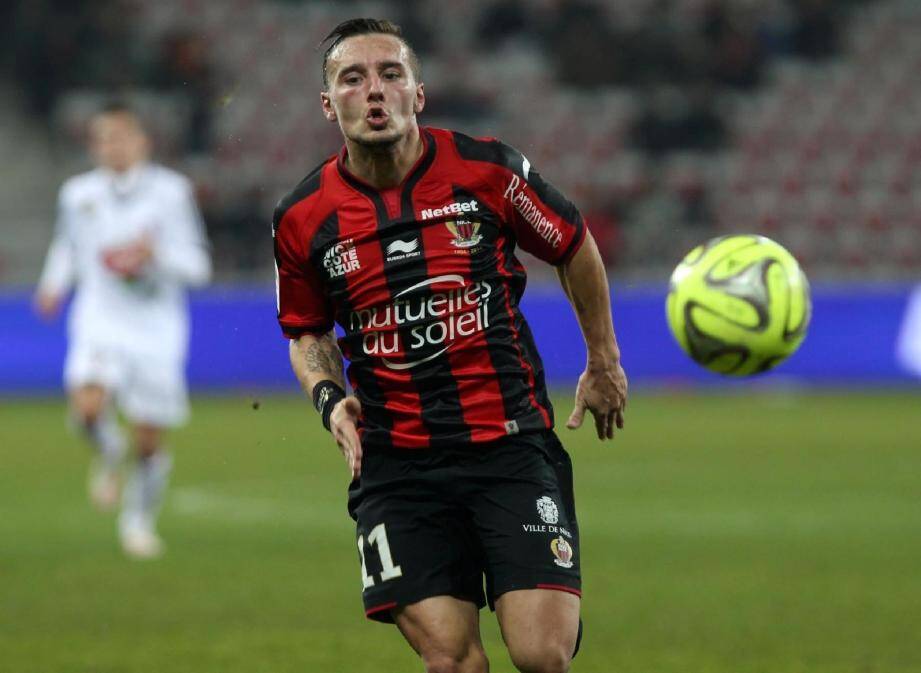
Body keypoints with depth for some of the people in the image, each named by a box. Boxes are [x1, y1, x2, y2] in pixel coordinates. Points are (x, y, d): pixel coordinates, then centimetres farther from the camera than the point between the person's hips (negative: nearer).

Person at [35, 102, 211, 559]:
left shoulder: (171, 191, -5)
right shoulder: (78, 194, 3)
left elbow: (198, 264, -4)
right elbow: (66, 245, 23)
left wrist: (154, 254, -22)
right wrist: (54, 285, 6)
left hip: (156, 329, -1)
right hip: (100, 320, 1)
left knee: (149, 440, 3)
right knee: (88, 405, -27)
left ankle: (139, 521, 28)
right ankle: (108, 453, 8)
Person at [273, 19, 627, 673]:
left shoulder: (487, 170, -4)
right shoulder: (303, 219, 1)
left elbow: (576, 248, 14)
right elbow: (307, 331, 18)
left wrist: (604, 362, 20)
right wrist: (329, 396, -1)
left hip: (512, 444, -1)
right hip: (397, 465, 1)